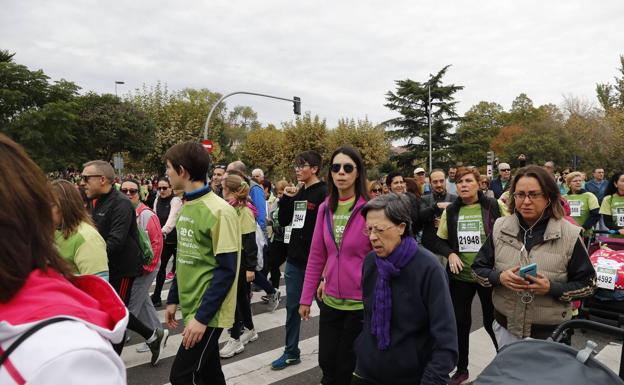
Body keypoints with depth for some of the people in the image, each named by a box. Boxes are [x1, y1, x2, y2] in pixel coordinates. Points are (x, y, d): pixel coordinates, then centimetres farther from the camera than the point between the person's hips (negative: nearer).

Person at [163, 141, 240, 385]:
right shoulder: (186, 207, 6)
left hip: (208, 313, -8)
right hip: (191, 307, 8)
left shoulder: (219, 211, -19)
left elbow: (226, 271, -20)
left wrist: (202, 316, -21)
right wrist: (173, 299, 14)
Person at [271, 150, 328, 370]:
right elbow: (283, 221, 12)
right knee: (292, 307, 13)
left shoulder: (324, 194, -11)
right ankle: (291, 353, 27)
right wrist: (286, 198, -2)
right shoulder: (297, 193, 11)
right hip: (294, 259, 7)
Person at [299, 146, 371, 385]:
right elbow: (316, 256, 6)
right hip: (330, 300, 4)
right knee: (327, 363, 16)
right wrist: (306, 297, 7)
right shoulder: (325, 208, 1)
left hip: (361, 302, -4)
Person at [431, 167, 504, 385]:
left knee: (492, 321, 9)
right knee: (460, 322, 12)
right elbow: (440, 241, 9)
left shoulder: (493, 207, -7)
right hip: (459, 276, 3)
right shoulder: (450, 211, 3)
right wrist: (450, 254, -10)